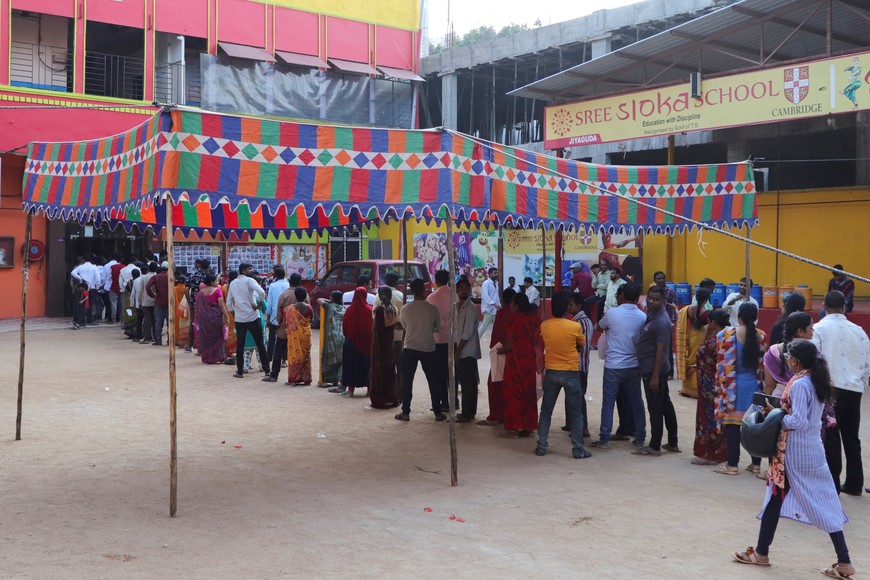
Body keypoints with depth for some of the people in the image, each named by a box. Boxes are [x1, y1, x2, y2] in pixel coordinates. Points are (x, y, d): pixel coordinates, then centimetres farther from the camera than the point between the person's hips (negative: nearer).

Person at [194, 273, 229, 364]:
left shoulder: (201, 292, 4)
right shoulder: (217, 290, -10)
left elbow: (198, 306, 7)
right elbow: (221, 305, -15)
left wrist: (198, 320, 14)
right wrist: (226, 316, -11)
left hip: (204, 317, 4)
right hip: (216, 316, -4)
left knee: (205, 337, 12)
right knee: (216, 336, 7)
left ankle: (206, 357, 17)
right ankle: (217, 357, 7)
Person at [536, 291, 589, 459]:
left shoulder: (544, 326, -5)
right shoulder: (575, 327, -12)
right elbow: (582, 344, 5)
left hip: (551, 372, 3)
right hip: (571, 373, -3)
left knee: (546, 411, 12)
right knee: (576, 413, 6)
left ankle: (541, 446, 14)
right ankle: (578, 450, 7)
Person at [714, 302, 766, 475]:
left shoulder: (726, 335, -9)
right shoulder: (761, 336, 0)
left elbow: (722, 364, -3)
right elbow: (762, 364, 6)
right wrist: (761, 384, 16)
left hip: (733, 387, -3)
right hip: (754, 385, 3)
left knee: (732, 424, 1)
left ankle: (732, 464, 4)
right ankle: (756, 463, 16)